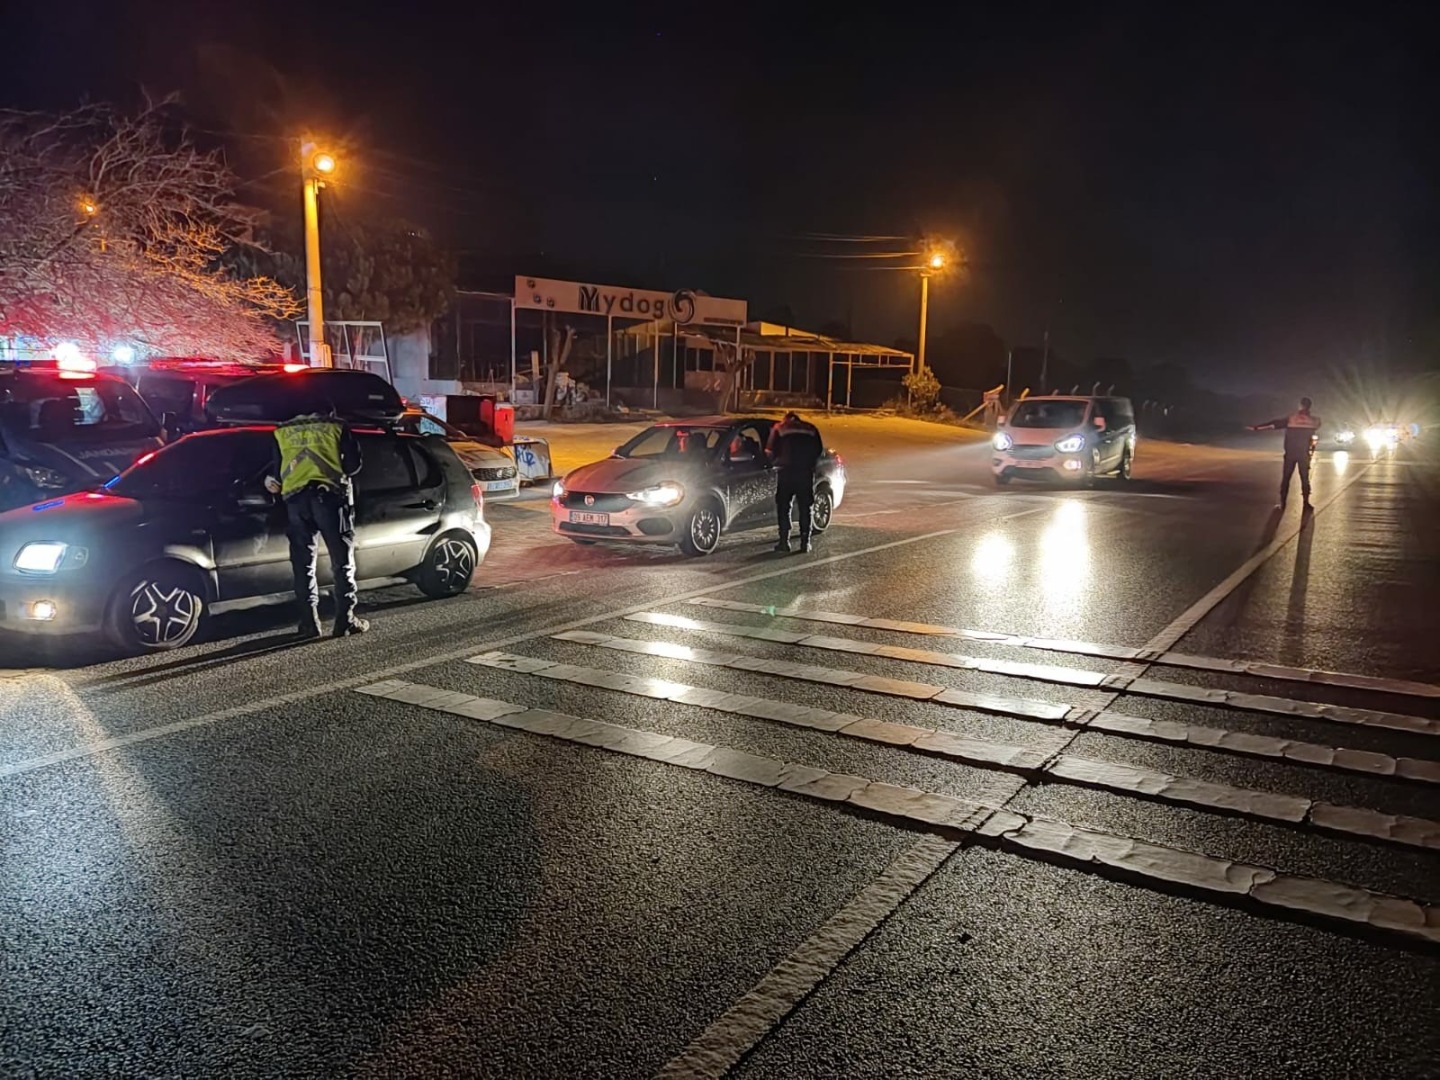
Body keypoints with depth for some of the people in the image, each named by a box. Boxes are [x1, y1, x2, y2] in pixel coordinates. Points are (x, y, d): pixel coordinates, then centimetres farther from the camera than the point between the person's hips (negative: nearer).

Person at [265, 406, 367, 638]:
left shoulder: (282, 431, 21)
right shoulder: (337, 426, 14)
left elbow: (276, 470, 18)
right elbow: (353, 463, 7)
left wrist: (275, 483, 38)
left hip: (295, 496, 2)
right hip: (328, 493, -2)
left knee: (303, 563, 7)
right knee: (342, 560, 2)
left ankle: (309, 622, 4)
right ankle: (346, 618, -3)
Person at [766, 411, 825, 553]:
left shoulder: (779, 428, 9)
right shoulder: (811, 429, 15)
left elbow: (770, 451, 2)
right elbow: (819, 450, 11)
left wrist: (775, 462, 20)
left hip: (787, 471, -2)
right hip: (806, 472, 2)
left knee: (783, 507, 5)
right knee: (805, 508, 8)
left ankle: (784, 542, 0)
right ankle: (805, 542, 5)